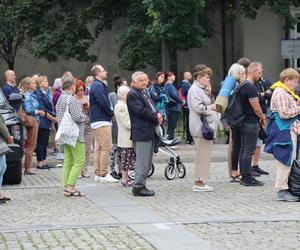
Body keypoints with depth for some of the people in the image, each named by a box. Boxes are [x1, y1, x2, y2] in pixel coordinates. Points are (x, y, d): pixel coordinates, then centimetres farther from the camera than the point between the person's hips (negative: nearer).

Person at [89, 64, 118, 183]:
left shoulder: (96, 85, 19)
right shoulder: (98, 86, -14)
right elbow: (103, 102, -22)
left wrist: (110, 112, 8)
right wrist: (111, 112, -7)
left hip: (96, 121, 11)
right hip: (102, 121, -11)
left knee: (98, 147, 11)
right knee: (106, 147, -10)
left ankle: (98, 174, 14)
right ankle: (104, 174, -11)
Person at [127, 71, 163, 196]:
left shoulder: (143, 93, 21)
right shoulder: (132, 94, -10)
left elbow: (151, 108, 23)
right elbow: (141, 111, -19)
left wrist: (158, 114, 0)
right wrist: (156, 117, -10)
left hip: (149, 132, 10)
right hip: (141, 133, -10)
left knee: (147, 161, 11)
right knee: (142, 161, -10)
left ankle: (140, 185, 17)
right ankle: (138, 186, -6)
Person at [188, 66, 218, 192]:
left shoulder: (200, 89, 20)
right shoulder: (194, 90, -14)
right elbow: (199, 108, -23)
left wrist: (208, 93, 10)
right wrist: (211, 107, -9)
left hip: (206, 126, 11)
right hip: (200, 126, -11)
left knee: (204, 155, 13)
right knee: (202, 155, -7)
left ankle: (199, 181, 18)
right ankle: (199, 182, -2)